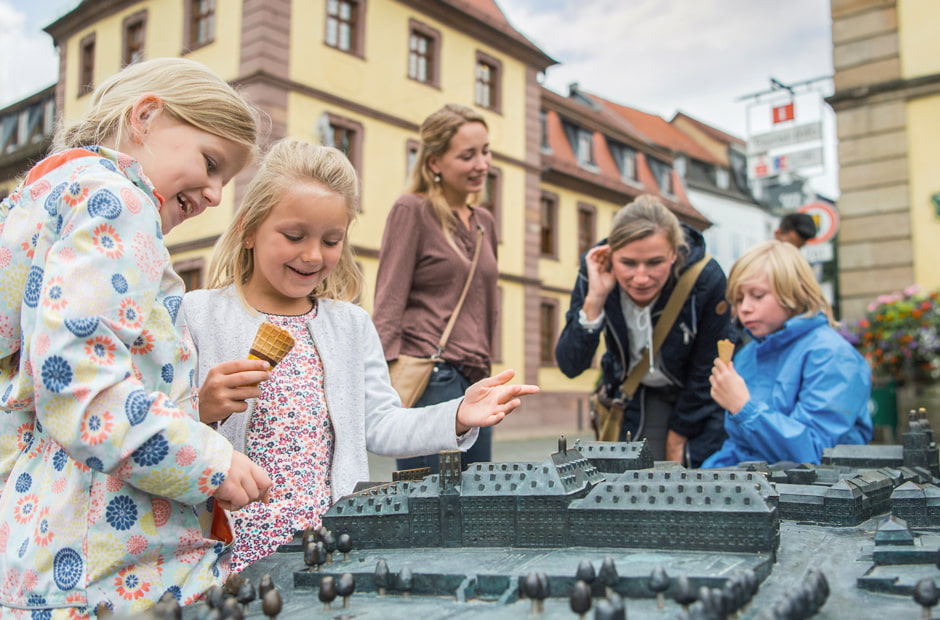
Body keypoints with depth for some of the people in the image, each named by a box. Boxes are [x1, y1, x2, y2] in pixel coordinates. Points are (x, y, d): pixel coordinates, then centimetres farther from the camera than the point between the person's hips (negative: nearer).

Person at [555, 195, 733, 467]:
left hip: (702, 406, -1)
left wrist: (678, 435, -6)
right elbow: (570, 366, -26)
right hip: (634, 398, 2)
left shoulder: (706, 279, -28)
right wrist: (594, 300, -38)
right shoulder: (594, 273, -22)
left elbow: (706, 373, -15)